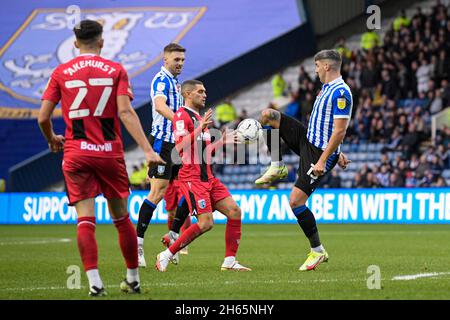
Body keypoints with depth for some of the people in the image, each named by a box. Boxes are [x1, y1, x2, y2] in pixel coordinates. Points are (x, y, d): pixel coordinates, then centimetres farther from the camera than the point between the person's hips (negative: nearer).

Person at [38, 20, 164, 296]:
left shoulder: (61, 73, 3)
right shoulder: (116, 70, 1)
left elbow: (43, 117, 1)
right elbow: (125, 112, -11)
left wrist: (52, 139, 22)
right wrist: (147, 150, -15)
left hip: (76, 153, 0)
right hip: (110, 153, 0)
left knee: (85, 220, -2)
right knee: (121, 218, 12)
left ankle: (95, 282, -13)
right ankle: (133, 280, 20)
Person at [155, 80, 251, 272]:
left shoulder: (198, 117, 22)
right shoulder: (182, 116, -9)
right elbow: (180, 146, -23)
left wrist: (223, 141, 22)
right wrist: (200, 128, -26)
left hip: (208, 177, 9)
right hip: (192, 178, -9)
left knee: (234, 211, -1)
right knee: (206, 223, -16)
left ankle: (229, 261, 4)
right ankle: (166, 256, -5)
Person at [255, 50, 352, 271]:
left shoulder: (341, 93, -22)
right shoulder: (327, 88, 10)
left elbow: (340, 131, -25)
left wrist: (322, 161, -27)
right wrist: (336, 152, 19)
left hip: (321, 152, -10)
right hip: (307, 139, 10)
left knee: (295, 201, -14)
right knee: (268, 115, 8)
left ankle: (318, 251, -2)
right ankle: (277, 167, 13)